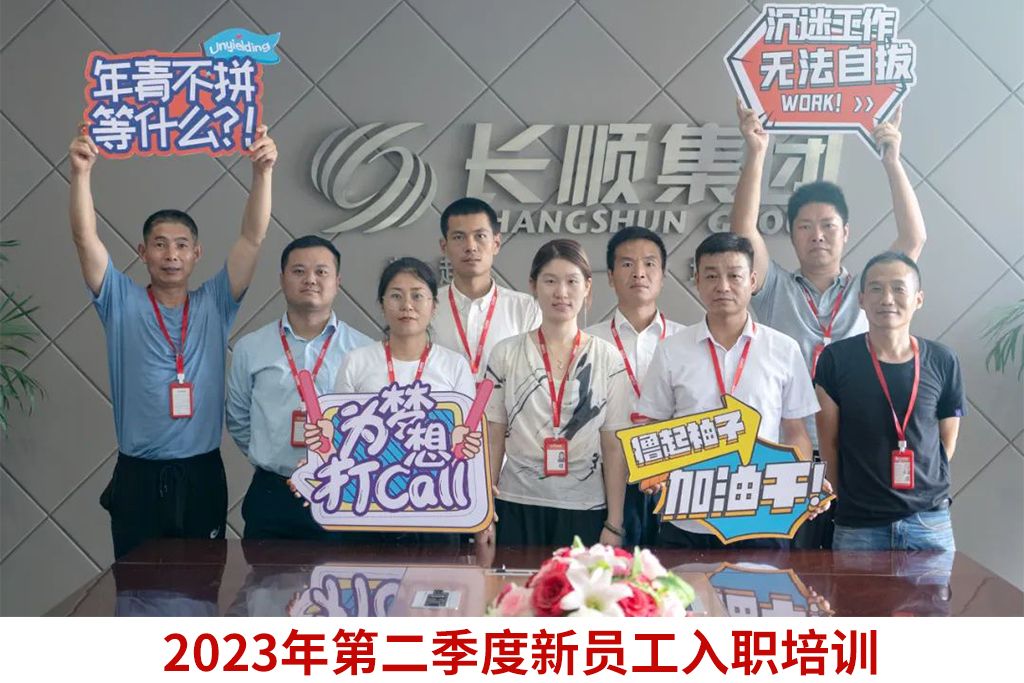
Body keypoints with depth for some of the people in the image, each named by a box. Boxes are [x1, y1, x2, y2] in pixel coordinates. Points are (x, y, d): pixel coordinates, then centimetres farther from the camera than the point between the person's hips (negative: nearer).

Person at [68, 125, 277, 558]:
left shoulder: (215, 305, 4)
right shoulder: (121, 304, 3)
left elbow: (253, 237, -6)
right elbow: (86, 238, -10)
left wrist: (263, 171, -18)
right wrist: (81, 173, -23)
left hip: (201, 475, 1)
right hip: (137, 477, -1)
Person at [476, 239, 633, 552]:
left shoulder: (608, 359, 1)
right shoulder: (506, 355, 2)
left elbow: (614, 447, 1)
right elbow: (493, 440, 4)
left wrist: (614, 524, -2)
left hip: (585, 511, 0)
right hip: (517, 508, 0)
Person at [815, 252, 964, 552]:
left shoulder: (942, 362, 2)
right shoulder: (837, 359, -4)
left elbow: (947, 441, 10)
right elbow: (829, 442, 1)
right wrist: (846, 497, 4)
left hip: (930, 521, 2)